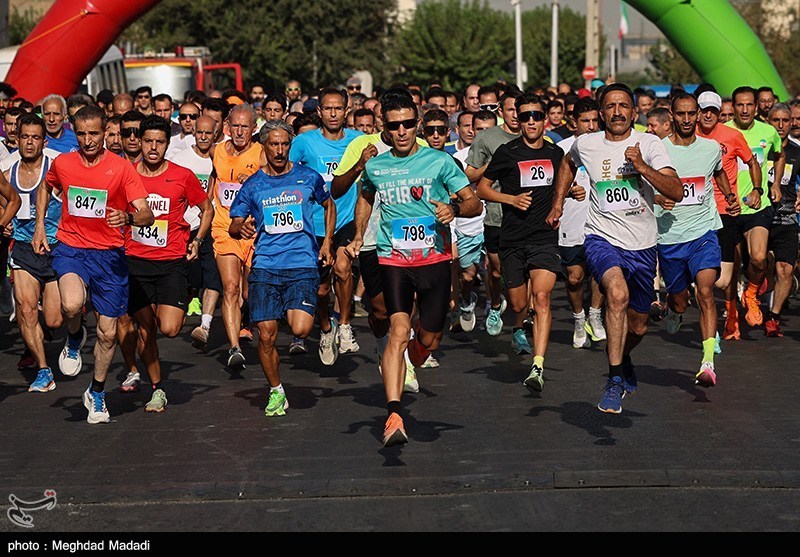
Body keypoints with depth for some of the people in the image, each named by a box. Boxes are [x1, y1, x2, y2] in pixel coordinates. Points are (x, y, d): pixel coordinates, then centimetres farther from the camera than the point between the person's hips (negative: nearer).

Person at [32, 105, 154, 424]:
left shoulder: (121, 168, -6)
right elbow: (45, 187, 25)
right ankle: (74, 338, 4)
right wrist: (40, 225, 15)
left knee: (108, 332, 6)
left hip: (109, 254, 0)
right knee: (72, 304, -32)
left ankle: (97, 393, 29)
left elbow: (147, 215, -11)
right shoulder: (62, 164, 1)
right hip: (70, 248, 0)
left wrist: (128, 217, -32)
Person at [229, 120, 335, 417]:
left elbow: (329, 205, 23)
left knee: (300, 329, -18)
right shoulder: (252, 185, 6)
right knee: (266, 335, -3)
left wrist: (327, 242, 14)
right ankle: (276, 392, 16)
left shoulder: (308, 177, 5)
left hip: (303, 265, -1)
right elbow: (233, 226, 11)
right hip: (265, 267, 1)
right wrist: (241, 228, -12)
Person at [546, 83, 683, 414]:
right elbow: (568, 163, 27)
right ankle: (614, 382, -24)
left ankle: (623, 357, 52)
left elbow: (676, 192, -15)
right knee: (618, 294, -32)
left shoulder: (649, 144, -5)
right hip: (602, 238, -1)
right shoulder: (585, 145, 1)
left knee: (637, 326, 14)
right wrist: (558, 203, 21)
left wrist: (641, 166, -25)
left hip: (642, 245, 1)